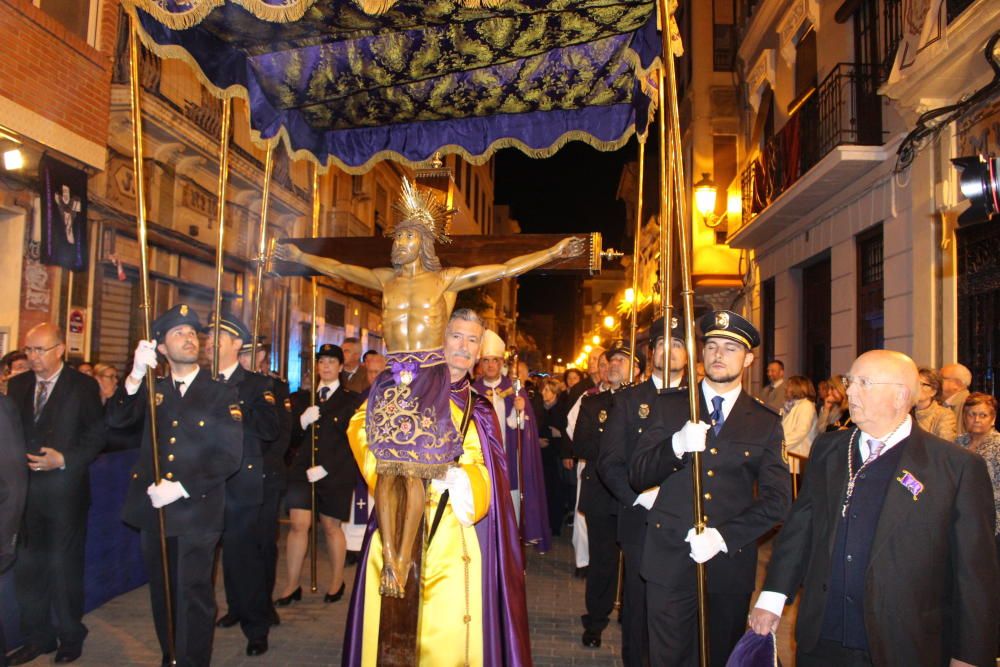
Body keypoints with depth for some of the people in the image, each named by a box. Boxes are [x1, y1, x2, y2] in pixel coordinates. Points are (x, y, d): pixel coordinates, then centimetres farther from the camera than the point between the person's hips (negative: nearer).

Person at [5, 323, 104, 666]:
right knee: (27, 567, 11)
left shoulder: (83, 386, -5)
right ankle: (37, 637, 27)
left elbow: (96, 435, -7)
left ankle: (70, 637, 23)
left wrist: (64, 460, -18)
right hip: (25, 490, 4)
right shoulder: (17, 384, 9)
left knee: (65, 566, 7)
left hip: (65, 491, -4)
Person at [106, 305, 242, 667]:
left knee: (194, 595, 3)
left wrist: (182, 487, -17)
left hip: (197, 513, -4)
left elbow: (230, 457, -10)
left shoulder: (221, 393, -3)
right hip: (153, 510, 4)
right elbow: (115, 419, -11)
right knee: (162, 595, 17)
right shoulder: (151, 390, 8)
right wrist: (136, 375, -25)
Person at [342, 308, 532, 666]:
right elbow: (362, 424, -4)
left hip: (456, 530, 3)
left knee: (450, 631, 0)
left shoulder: (479, 408, 16)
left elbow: (482, 469, 9)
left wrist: (456, 476, -13)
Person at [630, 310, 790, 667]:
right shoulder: (669, 406, 3)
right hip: (669, 561, 0)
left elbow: (776, 499, -3)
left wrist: (722, 537, -16)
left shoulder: (766, 422, 3)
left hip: (731, 564, 1)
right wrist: (677, 445, -24)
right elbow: (637, 476, -5)